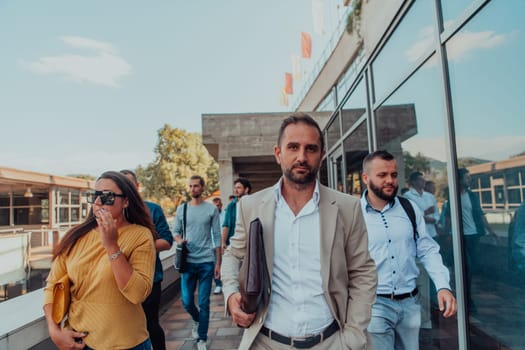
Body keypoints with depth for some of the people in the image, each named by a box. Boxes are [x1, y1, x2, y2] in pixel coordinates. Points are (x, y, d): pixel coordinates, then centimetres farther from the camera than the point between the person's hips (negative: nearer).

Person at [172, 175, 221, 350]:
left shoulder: (212, 209, -2)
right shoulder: (181, 209, 4)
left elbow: (217, 237, 0)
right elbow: (176, 231, 11)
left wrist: (218, 262, -2)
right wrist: (179, 240, -13)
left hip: (207, 262, -2)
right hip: (188, 261, 2)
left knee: (204, 303, 4)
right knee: (186, 302, 8)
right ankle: (197, 320, 41)